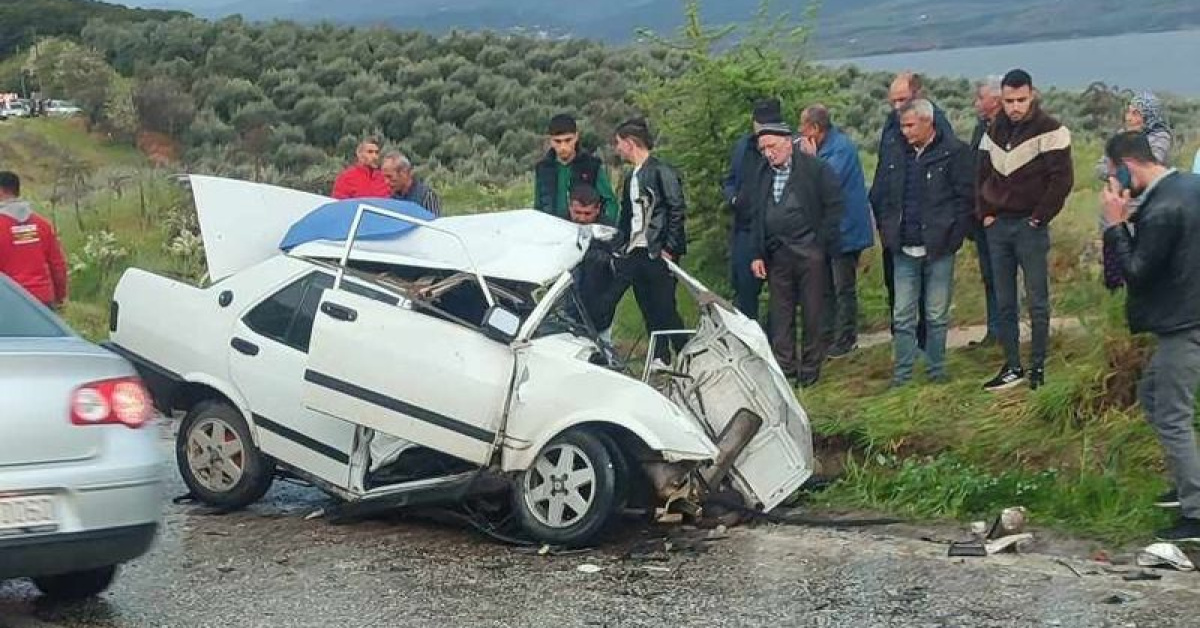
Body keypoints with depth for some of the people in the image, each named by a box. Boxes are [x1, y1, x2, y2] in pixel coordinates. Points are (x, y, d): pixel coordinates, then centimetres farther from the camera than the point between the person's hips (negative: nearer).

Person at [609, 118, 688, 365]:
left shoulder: (662, 171, -9)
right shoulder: (630, 177, 17)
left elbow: (678, 210, -13)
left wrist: (670, 248, -15)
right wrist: (619, 248, 12)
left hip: (657, 254, -8)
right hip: (633, 253, 8)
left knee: (664, 310, -6)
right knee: (649, 312, 8)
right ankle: (660, 359, 14)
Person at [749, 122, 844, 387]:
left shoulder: (816, 169, -5)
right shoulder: (761, 176, 9)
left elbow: (834, 205, -4)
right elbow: (756, 217, 13)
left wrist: (822, 242, -8)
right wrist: (758, 254, 7)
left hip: (809, 253, -4)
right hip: (776, 254, 4)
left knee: (813, 312, 3)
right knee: (780, 314, 6)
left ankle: (810, 369, 14)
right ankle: (783, 368, 13)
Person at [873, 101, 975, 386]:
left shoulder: (954, 153, -5)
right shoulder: (894, 156, 10)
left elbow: (966, 198, -6)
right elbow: (882, 199, 18)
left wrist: (952, 238, -10)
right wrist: (888, 233, 7)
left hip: (938, 251, -4)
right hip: (904, 251, 4)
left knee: (937, 316, 6)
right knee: (903, 316, 5)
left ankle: (936, 371, 17)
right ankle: (901, 375, 10)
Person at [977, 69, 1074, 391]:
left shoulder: (1049, 131, -9)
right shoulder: (995, 131, 10)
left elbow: (1062, 178, -13)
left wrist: (1039, 217, -13)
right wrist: (985, 213, 6)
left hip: (1030, 226, -6)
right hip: (997, 226, 6)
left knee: (1037, 302, 1)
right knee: (1003, 303, 8)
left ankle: (1038, 367, 9)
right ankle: (1012, 367, 15)